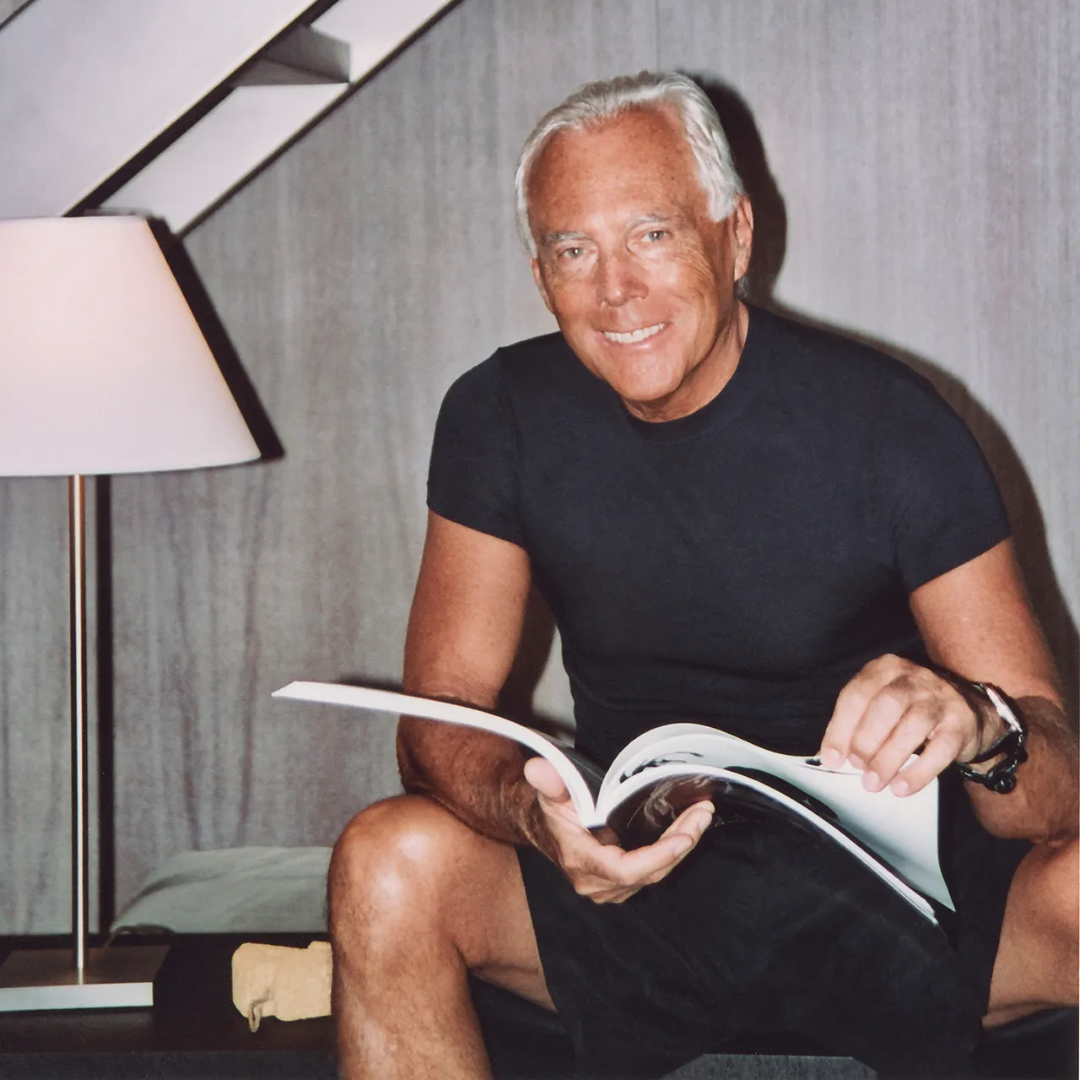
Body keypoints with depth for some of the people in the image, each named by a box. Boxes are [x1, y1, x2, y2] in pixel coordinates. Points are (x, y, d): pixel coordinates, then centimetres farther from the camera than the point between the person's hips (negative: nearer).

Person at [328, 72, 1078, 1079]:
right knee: (387, 864, -26)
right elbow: (436, 719, -7)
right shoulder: (502, 418, -4)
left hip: (890, 880, -1)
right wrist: (535, 814, -31)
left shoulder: (890, 423, -12)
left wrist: (979, 727, -39)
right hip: (636, 881, 1)